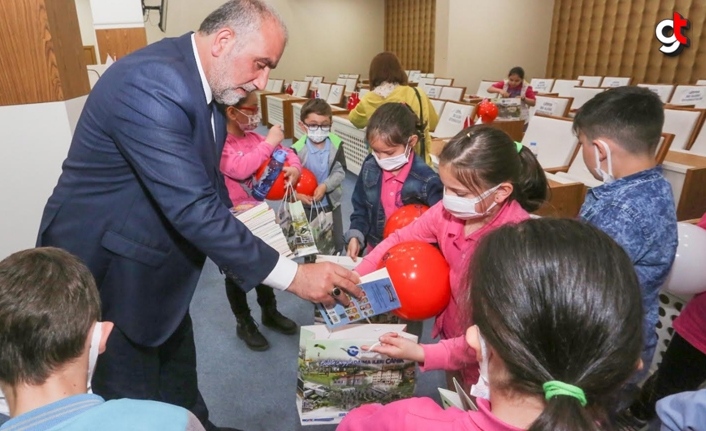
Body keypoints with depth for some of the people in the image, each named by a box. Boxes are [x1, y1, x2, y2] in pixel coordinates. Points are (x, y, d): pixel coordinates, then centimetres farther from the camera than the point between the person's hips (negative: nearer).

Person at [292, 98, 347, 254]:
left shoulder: (336, 144, -14)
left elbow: (340, 172, -13)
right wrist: (296, 194, -30)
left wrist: (325, 186, -27)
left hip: (331, 202, 2)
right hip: (307, 204, -1)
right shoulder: (297, 149, -19)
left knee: (337, 243, 17)